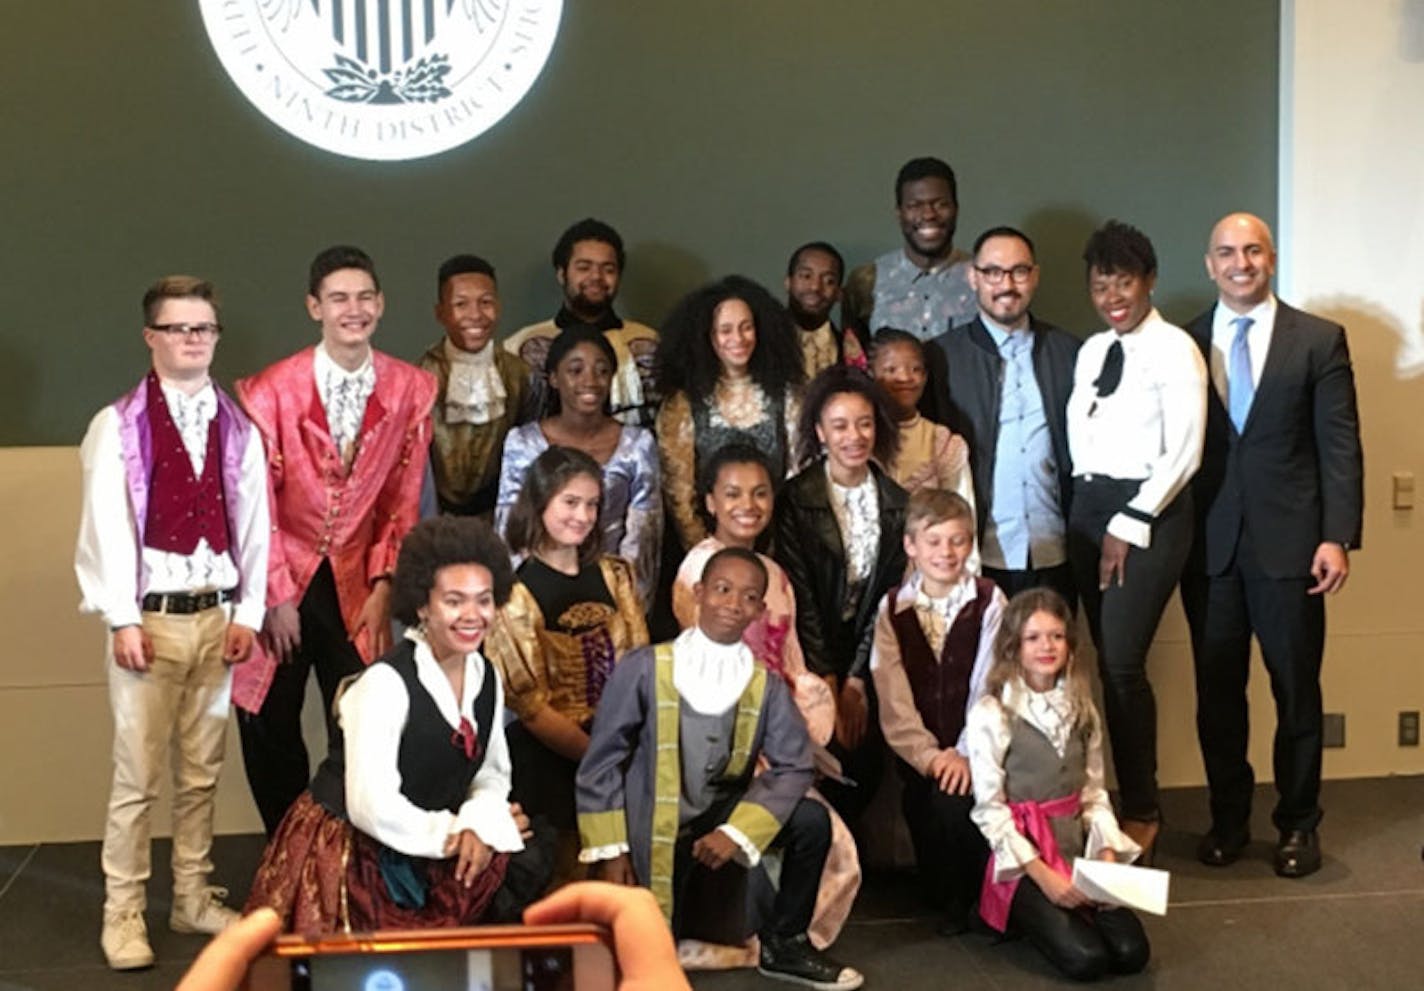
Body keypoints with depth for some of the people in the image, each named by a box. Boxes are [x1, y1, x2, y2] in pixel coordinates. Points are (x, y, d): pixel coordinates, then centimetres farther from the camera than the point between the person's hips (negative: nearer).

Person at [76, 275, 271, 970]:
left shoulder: (239, 431, 9)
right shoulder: (117, 426, -4)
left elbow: (253, 524, 7)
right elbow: (106, 527, -8)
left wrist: (248, 613, 0)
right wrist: (122, 620, -13)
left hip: (217, 617, 4)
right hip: (150, 618, -4)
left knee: (202, 771, 11)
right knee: (137, 775, -1)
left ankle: (194, 899, 22)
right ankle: (123, 914, 8)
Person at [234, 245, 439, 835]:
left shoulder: (411, 390, -3)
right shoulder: (272, 390, -10)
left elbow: (404, 500, 1)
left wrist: (384, 587, -4)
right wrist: (277, 596, -8)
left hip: (357, 584, 1)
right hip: (283, 575, -1)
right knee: (269, 727, 8)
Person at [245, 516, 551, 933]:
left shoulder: (487, 679, 1)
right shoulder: (387, 682, -22)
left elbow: (492, 773, 7)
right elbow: (373, 808, -26)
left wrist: (480, 824, -15)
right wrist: (456, 832, -14)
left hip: (423, 849, 7)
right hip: (345, 852, -7)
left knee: (526, 859, -9)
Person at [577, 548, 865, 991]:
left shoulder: (766, 684, -3)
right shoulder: (644, 668, -11)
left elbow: (793, 767, -11)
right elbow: (603, 761, -7)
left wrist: (737, 832, -23)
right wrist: (610, 851, -10)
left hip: (722, 818, 3)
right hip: (653, 829, -3)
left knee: (812, 820, -19)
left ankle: (784, 944, 2)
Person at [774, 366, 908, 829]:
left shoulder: (896, 503, 4)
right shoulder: (795, 499, -6)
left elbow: (890, 593, 1)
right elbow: (800, 597, -9)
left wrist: (856, 681, -8)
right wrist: (829, 685, -13)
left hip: (868, 659, 3)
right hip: (813, 660, -3)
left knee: (866, 763, -12)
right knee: (835, 765, -19)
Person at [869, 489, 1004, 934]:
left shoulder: (989, 602, 0)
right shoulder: (892, 608, 4)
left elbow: (988, 687, -9)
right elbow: (893, 696, -4)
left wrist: (965, 753, -19)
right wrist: (927, 754, -15)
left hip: (972, 751, -2)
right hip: (918, 753, 2)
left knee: (954, 797, -26)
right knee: (922, 803, -19)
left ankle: (974, 898, -2)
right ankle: (944, 896, 12)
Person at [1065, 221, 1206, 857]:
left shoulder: (1174, 349, -7)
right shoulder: (1090, 351, 13)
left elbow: (1184, 452, -12)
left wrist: (1129, 524, -13)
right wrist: (1090, 512, 6)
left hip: (1150, 510, -6)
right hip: (1088, 506, 7)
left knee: (1121, 663, -10)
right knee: (1109, 663, 7)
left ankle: (1142, 810, 5)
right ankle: (1123, 797, 16)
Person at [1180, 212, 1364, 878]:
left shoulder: (1319, 341, 2)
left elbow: (1340, 446, -2)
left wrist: (1338, 537, -9)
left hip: (1288, 542, -2)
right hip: (1210, 544, 2)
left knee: (1296, 689, 6)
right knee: (1217, 691, 9)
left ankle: (1298, 825, 19)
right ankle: (1228, 820, 22)